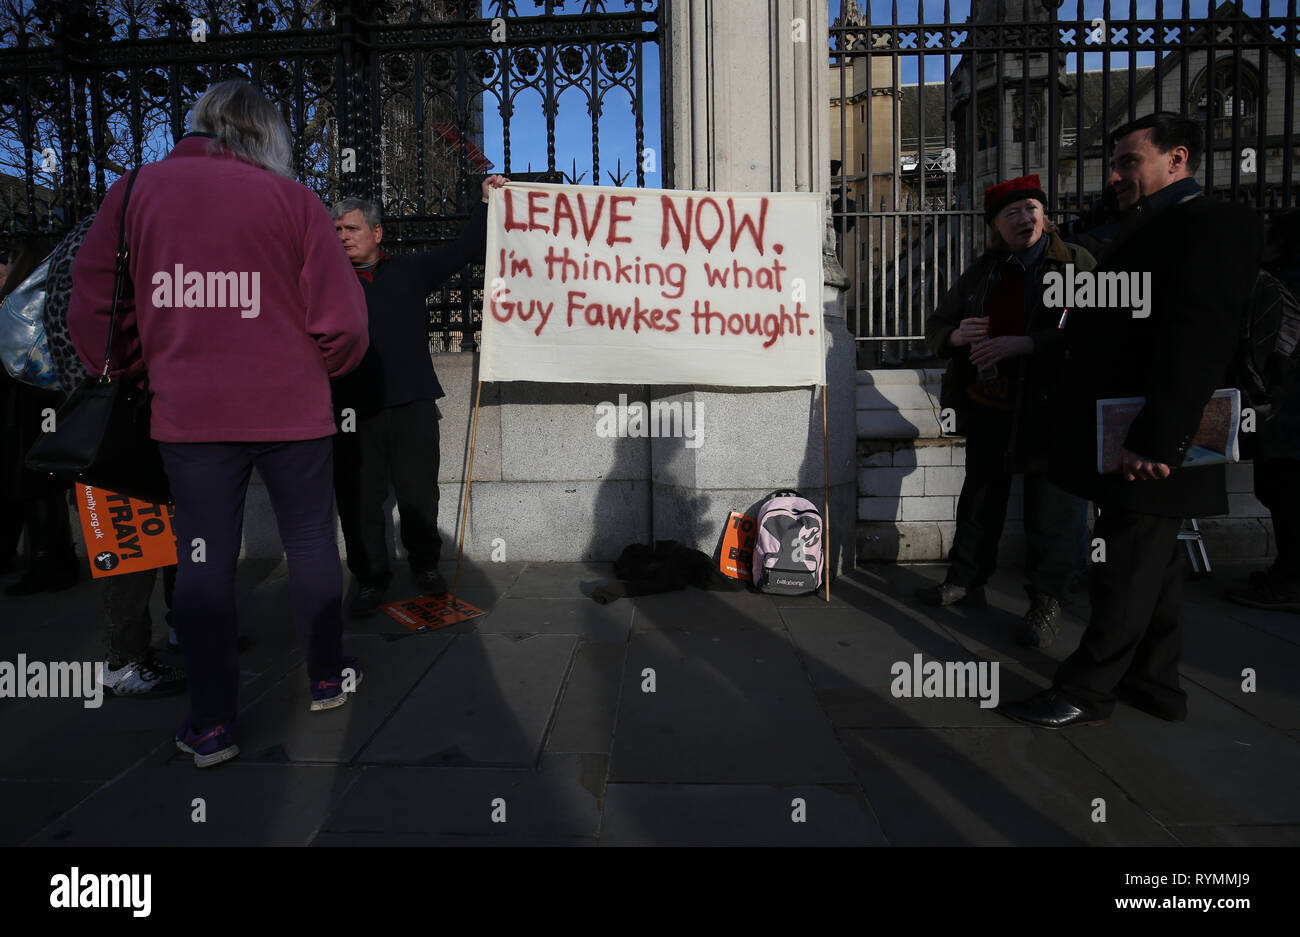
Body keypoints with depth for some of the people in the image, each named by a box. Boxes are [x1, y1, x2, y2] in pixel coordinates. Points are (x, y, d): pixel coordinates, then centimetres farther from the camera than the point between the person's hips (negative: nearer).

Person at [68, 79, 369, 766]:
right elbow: (341, 319, -8)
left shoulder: (134, 189, 4)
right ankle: (326, 679, 28)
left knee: (203, 557, 9)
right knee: (310, 541, 13)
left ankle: (210, 725, 17)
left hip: (187, 413, 2)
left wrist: (133, 371, 17)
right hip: (290, 408, -1)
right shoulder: (288, 195, -3)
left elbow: (90, 309, 1)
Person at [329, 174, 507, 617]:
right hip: (353, 409, 0)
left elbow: (460, 251, 20)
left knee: (419, 491, 6)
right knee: (358, 499, 3)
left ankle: (425, 565, 26)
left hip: (412, 403, 1)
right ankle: (370, 579, 18)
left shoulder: (409, 270, 15)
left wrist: (487, 203, 20)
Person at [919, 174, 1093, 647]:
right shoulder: (984, 271, 11)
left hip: (1045, 408, -5)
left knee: (1049, 509, 1)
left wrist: (1023, 344, -25)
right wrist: (957, 335, -10)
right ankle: (966, 579, 32)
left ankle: (1046, 603, 14)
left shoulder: (1075, 262, -4)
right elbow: (936, 326, 13)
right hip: (986, 404, 5)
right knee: (980, 496, 16)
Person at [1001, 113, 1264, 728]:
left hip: (1150, 448, -10)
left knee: (1126, 573, -1)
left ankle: (1085, 694, 10)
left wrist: (1155, 441, -27)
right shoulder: (1147, 230, 19)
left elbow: (1199, 343, -22)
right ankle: (1154, 682, 29)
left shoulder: (1213, 225, -12)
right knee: (1150, 565, 17)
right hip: (1128, 442, 10)